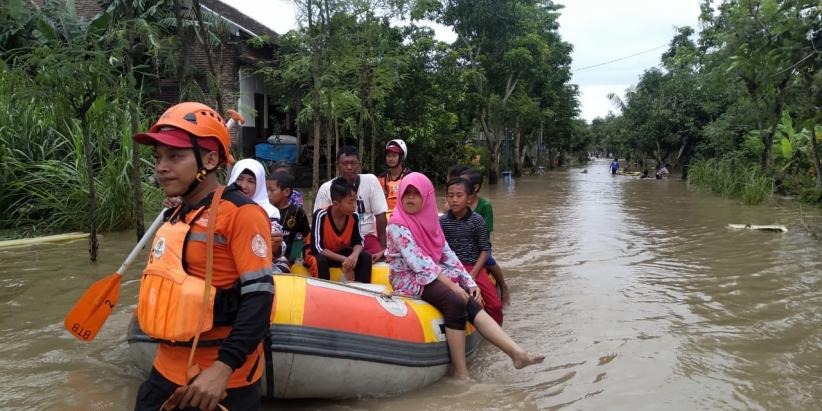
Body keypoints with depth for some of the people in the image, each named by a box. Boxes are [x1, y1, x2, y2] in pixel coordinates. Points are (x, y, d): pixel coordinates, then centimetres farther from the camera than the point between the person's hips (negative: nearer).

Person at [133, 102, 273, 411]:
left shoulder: (240, 213, -15)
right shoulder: (174, 218, 8)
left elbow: (259, 296, -21)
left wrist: (223, 368, -26)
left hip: (222, 381, -7)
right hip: (168, 370, 7)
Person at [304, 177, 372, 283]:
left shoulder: (354, 216, -16)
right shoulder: (321, 216, -29)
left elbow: (358, 241, -6)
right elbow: (317, 247, -29)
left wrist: (355, 255, -31)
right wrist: (343, 259, -34)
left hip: (340, 252, 4)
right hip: (317, 253, -4)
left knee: (365, 257, -19)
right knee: (320, 261, -37)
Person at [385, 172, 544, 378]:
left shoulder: (429, 221, 12)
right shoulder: (397, 225, -11)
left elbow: (447, 254, 8)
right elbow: (417, 261, -20)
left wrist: (469, 282, -3)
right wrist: (451, 284, -24)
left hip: (434, 274, 6)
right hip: (409, 279, -6)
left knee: (471, 303, -20)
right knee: (456, 302, -30)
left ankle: (517, 352, -30)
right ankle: (461, 373, -26)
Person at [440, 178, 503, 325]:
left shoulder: (476, 220, -1)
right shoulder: (442, 221, 3)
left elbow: (485, 249, 0)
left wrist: (473, 273, -11)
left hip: (473, 266, 0)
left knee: (495, 304, -10)